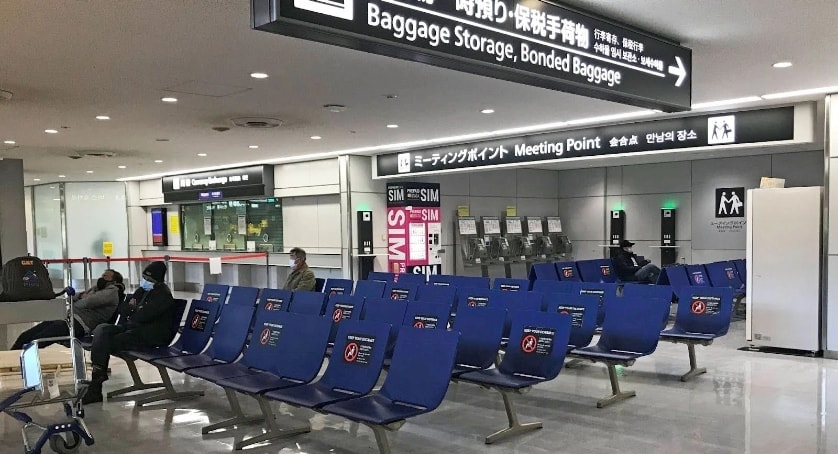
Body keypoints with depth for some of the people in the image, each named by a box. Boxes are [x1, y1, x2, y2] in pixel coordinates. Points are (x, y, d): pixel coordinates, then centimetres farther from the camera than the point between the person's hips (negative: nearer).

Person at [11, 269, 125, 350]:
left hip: (79, 324, -9)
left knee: (34, 341, -22)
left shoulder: (112, 292, 0)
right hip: (68, 318, 9)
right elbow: (72, 299, 26)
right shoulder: (95, 289, 28)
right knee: (25, 336, -3)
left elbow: (87, 302, -12)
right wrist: (81, 296, 8)